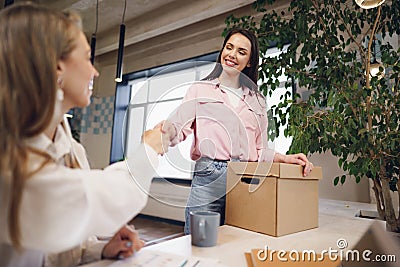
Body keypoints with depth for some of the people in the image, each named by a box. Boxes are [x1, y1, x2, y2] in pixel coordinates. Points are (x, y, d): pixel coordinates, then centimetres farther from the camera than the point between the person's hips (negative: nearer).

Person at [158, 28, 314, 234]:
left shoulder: (257, 101, 17)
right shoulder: (200, 90, 10)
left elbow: (260, 150, 15)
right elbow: (179, 127, -3)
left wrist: (285, 158, -2)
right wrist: (166, 129, -25)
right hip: (209, 178, -2)